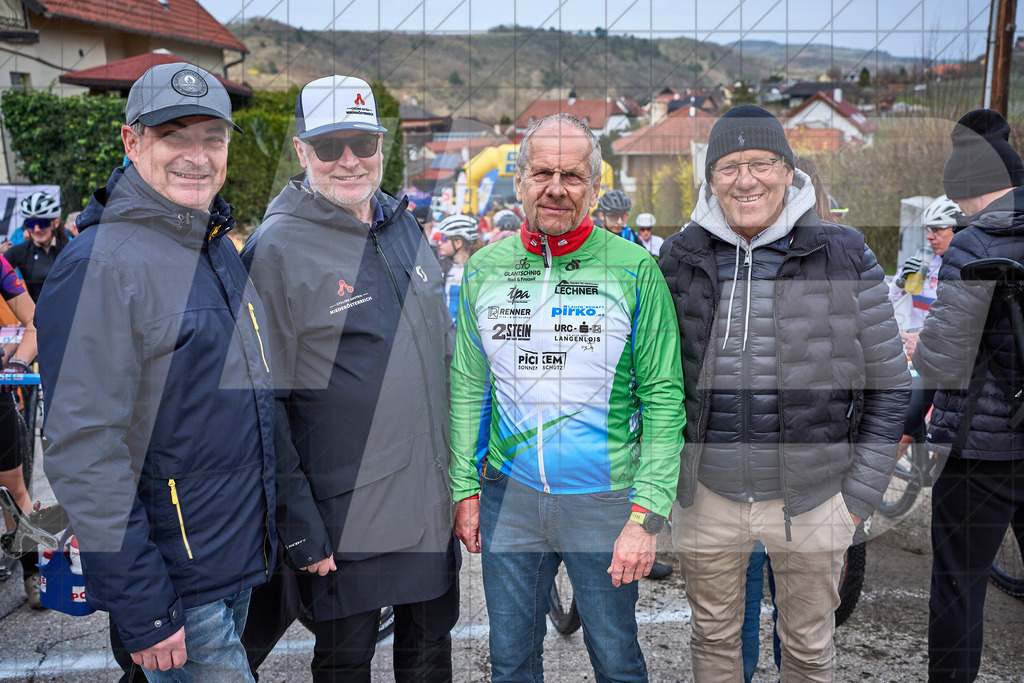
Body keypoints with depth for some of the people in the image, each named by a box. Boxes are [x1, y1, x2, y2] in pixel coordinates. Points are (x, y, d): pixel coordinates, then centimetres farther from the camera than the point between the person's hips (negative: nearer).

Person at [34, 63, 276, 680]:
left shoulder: (220, 249, 8)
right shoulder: (100, 267, -19)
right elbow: (84, 455, -22)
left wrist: (288, 531, 17)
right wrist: (140, 607, -21)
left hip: (240, 561, 8)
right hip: (174, 584, -8)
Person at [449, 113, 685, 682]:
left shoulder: (634, 269, -9)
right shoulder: (484, 270, 2)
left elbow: (664, 398, -9)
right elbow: (469, 388, 8)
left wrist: (647, 515, -14)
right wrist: (465, 487, 5)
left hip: (604, 500, -2)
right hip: (508, 497, 3)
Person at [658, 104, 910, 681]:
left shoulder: (846, 257, -6)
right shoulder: (679, 260, -2)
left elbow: (888, 383, -1)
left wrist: (860, 496, -4)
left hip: (812, 496, -1)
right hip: (706, 494, 1)